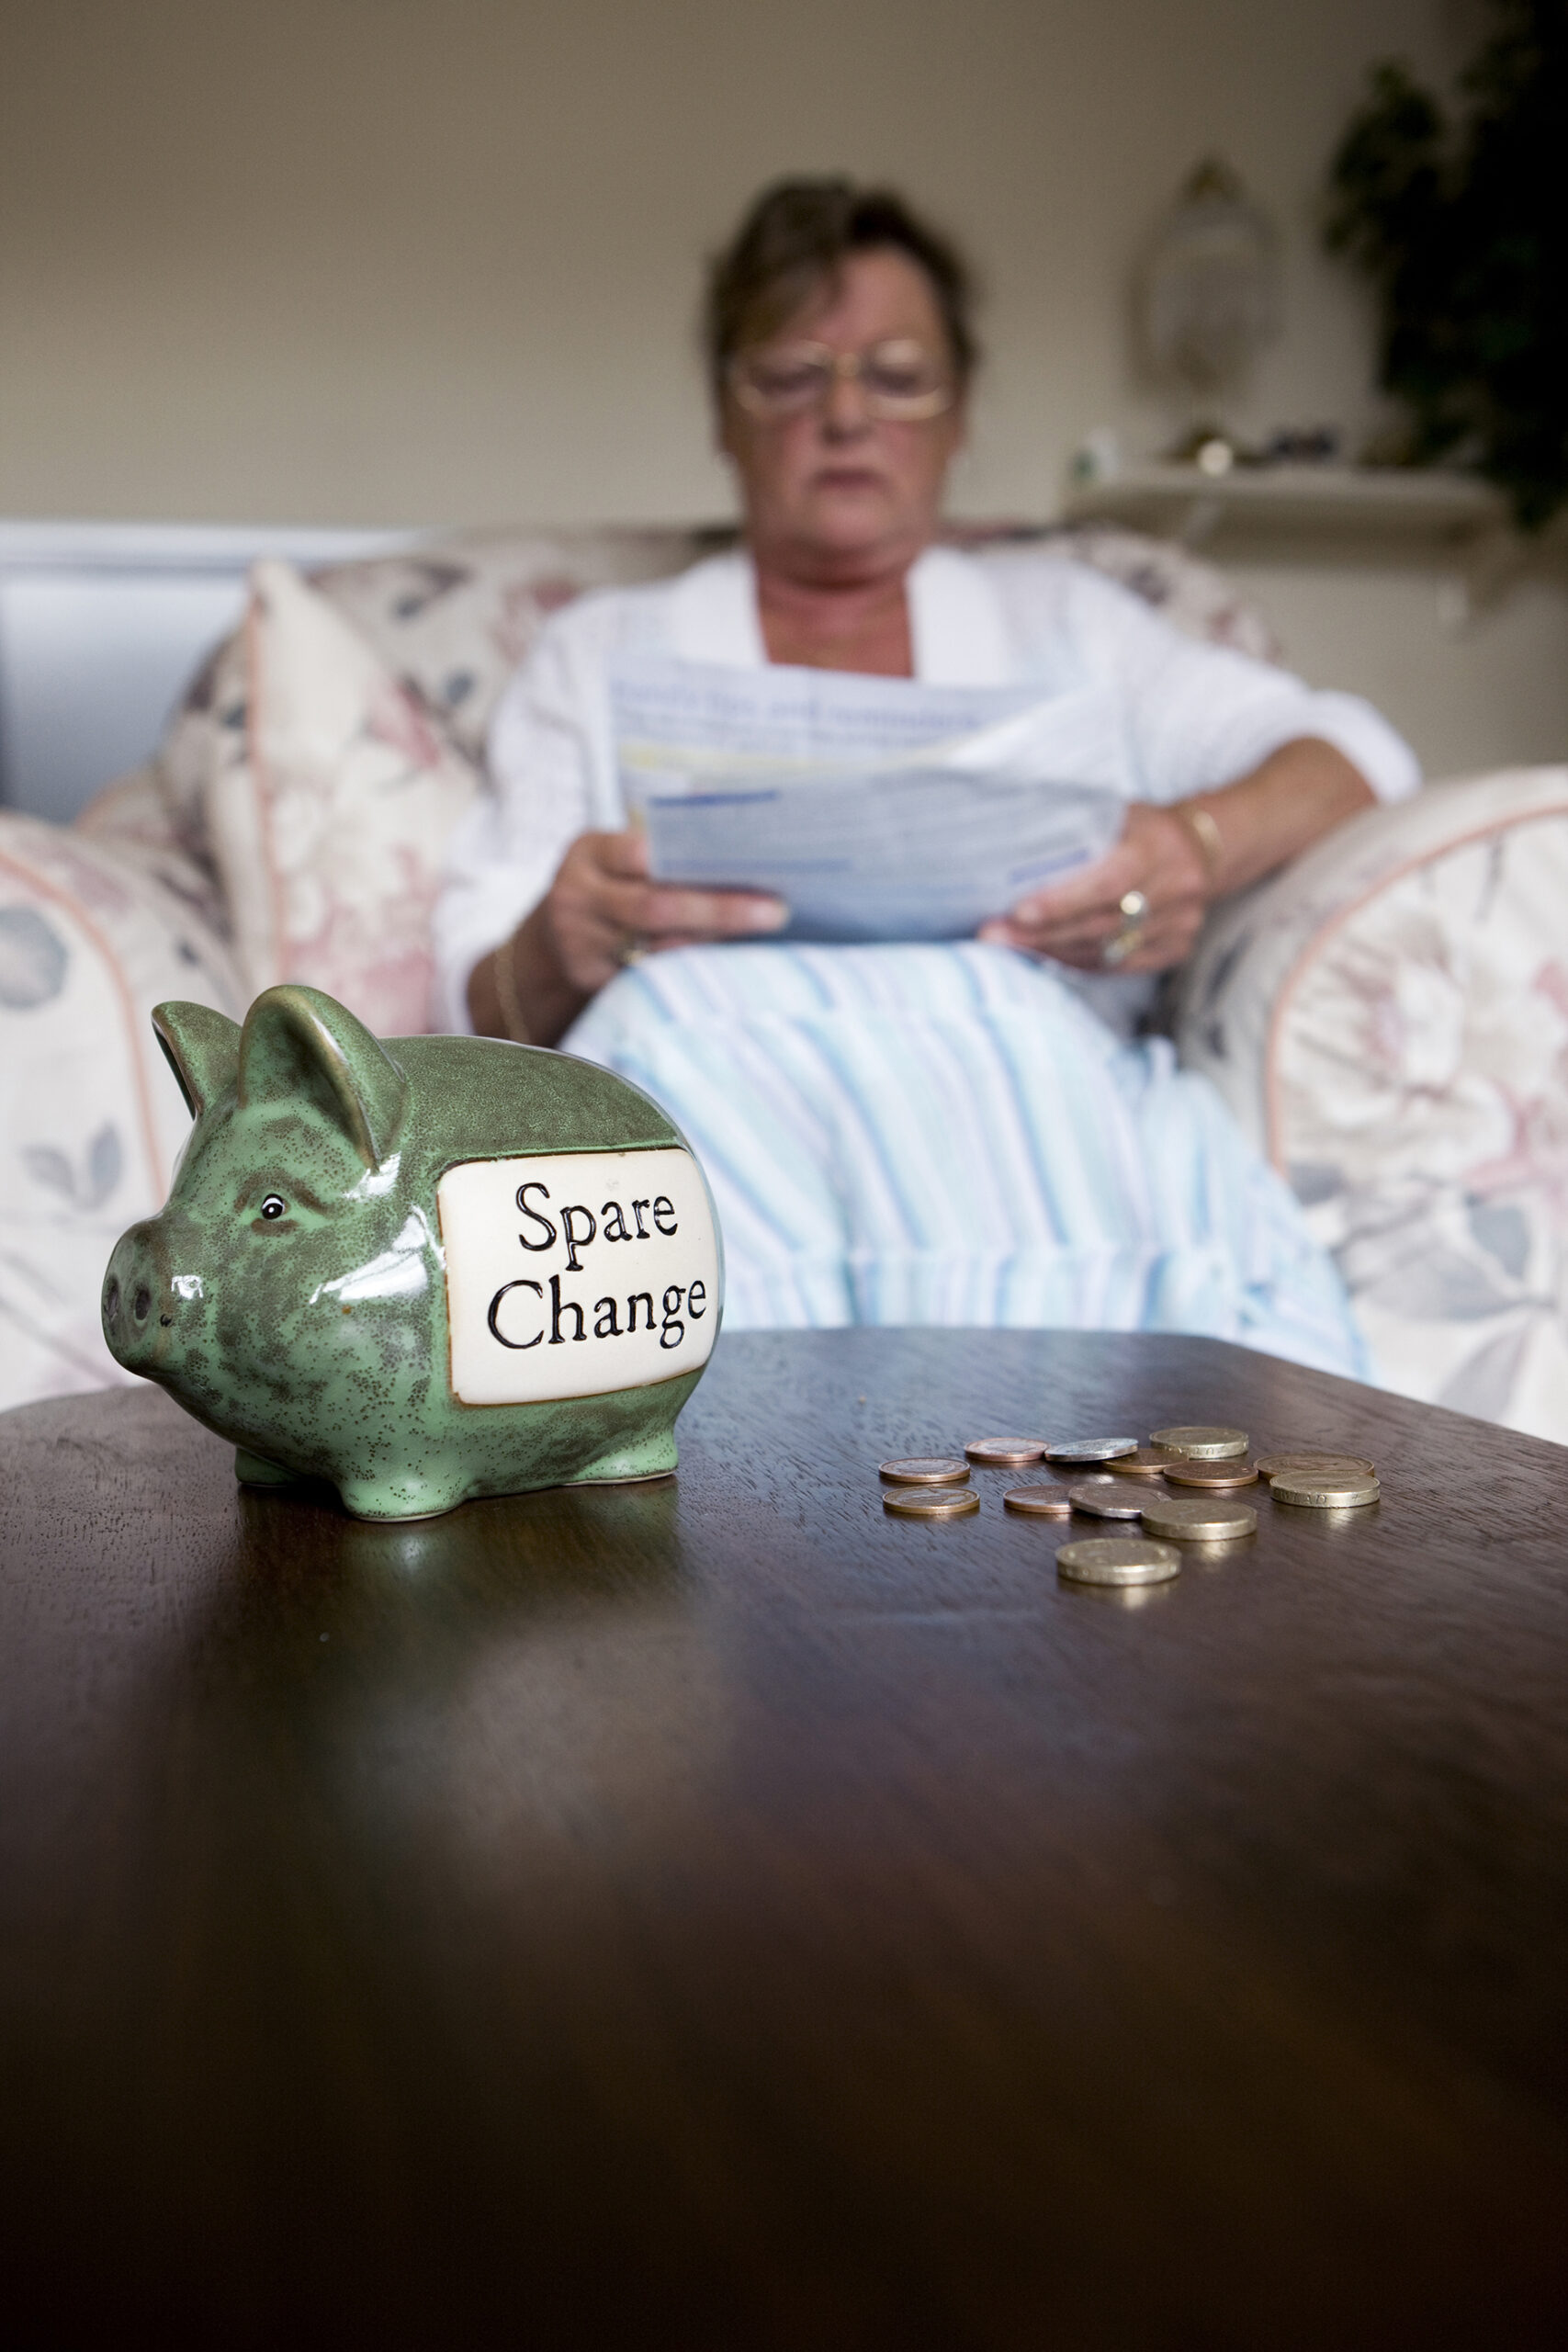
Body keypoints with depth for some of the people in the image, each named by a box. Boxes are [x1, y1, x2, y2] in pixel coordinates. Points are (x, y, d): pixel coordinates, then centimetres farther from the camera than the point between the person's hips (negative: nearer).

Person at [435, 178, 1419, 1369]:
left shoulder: (1057, 614, 29)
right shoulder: (599, 654, 27)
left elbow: (1355, 754, 18)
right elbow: (487, 1010, 16)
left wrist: (1201, 845, -7)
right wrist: (557, 948, -11)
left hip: (1027, 1069, 0)